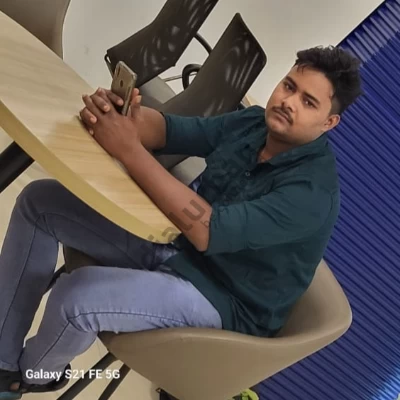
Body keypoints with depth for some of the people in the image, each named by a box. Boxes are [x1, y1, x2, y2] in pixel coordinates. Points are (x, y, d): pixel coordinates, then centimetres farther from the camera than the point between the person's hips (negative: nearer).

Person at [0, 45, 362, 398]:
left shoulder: (313, 190, -26)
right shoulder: (252, 123, -3)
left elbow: (210, 231, -35)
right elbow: (168, 128, -6)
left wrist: (129, 150, -37)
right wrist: (117, 114, -29)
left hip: (222, 297, -8)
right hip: (174, 245, 8)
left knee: (77, 295, -31)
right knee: (41, 200, 3)